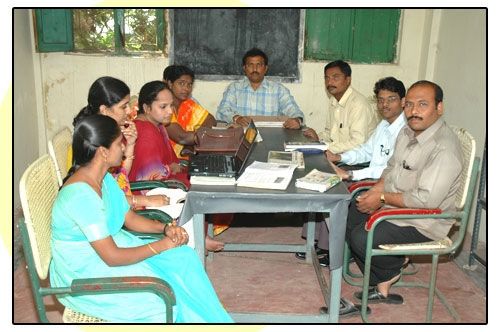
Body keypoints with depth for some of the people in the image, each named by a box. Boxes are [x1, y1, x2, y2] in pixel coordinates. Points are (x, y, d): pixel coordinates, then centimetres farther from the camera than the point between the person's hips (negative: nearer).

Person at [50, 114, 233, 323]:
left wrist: (166, 228, -9)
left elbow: (131, 219, 8)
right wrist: (162, 245, -19)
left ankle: (212, 319, 9)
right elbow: (112, 257, -28)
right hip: (82, 274, -8)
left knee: (181, 257, -3)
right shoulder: (80, 195, -30)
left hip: (107, 247, 9)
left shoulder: (104, 178, -1)